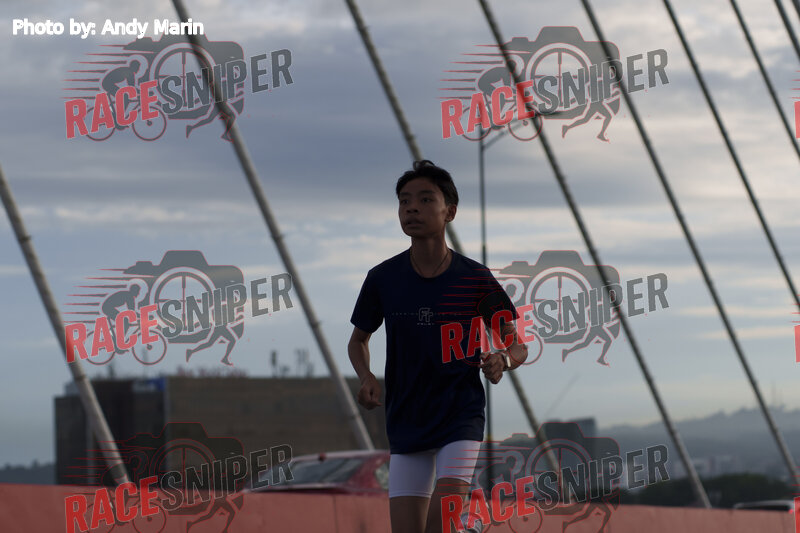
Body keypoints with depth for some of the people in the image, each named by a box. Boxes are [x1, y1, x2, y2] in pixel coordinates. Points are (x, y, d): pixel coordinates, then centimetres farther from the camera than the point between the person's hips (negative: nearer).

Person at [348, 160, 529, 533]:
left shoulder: (474, 279, -6)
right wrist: (366, 378, -6)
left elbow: (517, 345, 3)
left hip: (461, 415, -2)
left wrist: (501, 361, -22)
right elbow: (359, 339, 15)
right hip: (405, 422, 2)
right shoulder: (383, 279, -1)